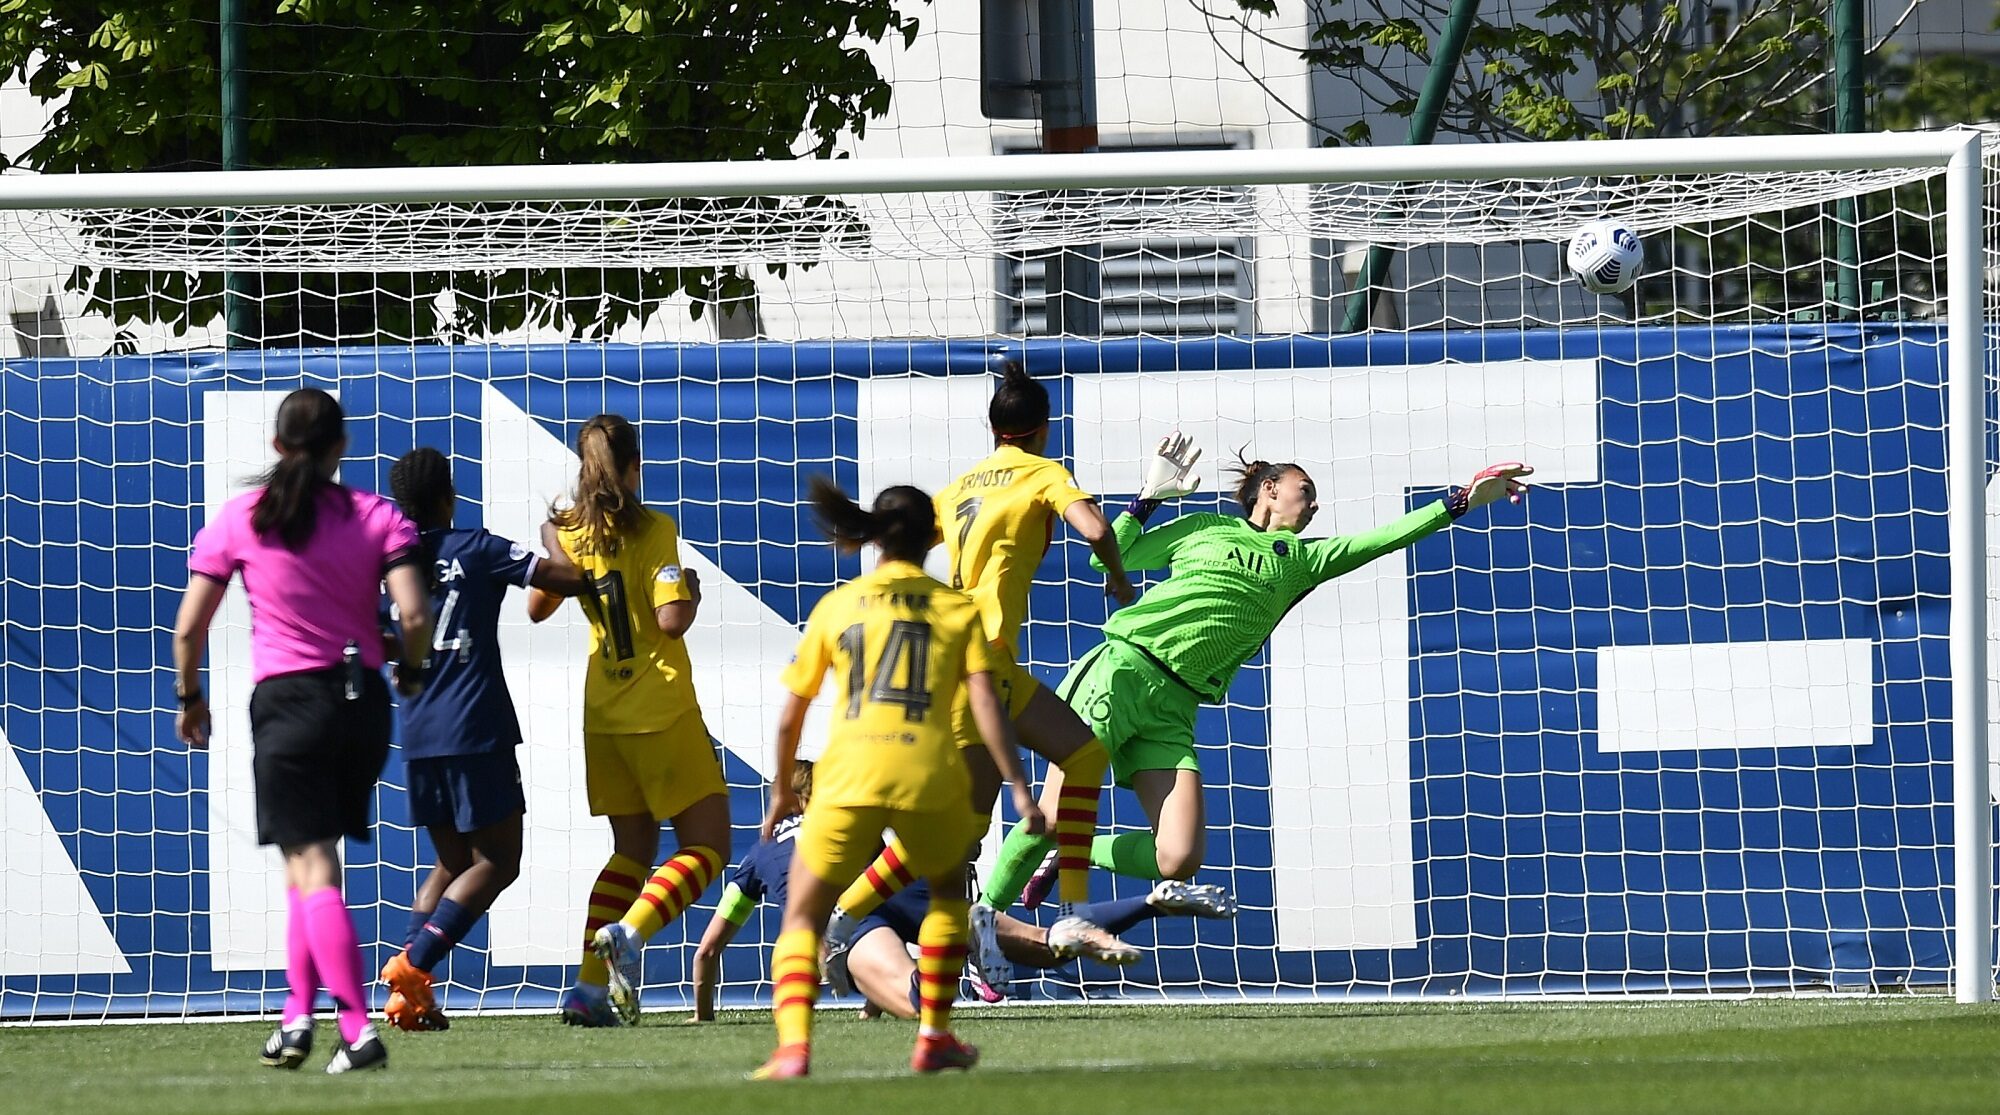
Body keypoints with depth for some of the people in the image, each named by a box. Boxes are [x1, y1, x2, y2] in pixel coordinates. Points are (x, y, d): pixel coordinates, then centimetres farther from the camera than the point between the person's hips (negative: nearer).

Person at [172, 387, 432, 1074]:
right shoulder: (378, 517, 1)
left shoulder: (239, 520, 0)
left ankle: (358, 1029, -16)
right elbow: (415, 615, -8)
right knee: (314, 859, 19)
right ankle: (300, 1011, 15)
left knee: (311, 868, -5)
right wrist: (410, 670, 12)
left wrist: (189, 698, 17)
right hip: (363, 701, 3)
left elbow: (189, 627, 1)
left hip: (287, 700, -3)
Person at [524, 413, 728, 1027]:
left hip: (604, 715, 6)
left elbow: (537, 606, 19)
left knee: (633, 848, 16)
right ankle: (630, 931, -25)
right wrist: (692, 591, 2)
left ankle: (589, 988, 4)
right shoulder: (652, 530, -12)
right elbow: (672, 619, -19)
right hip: (663, 711, -6)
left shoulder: (566, 531, 4)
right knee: (706, 844, 1)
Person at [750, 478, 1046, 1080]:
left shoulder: (835, 606, 14)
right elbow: (985, 703, 0)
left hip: (847, 779, 0)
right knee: (948, 892, 29)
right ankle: (934, 1036, 26)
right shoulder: (958, 609, 11)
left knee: (803, 917, 9)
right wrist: (1019, 790, 0)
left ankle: (793, 1047, -14)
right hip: (929, 778, 0)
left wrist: (781, 789, 29)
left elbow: (790, 714, 16)